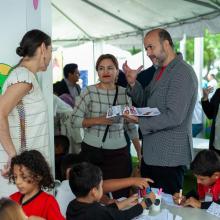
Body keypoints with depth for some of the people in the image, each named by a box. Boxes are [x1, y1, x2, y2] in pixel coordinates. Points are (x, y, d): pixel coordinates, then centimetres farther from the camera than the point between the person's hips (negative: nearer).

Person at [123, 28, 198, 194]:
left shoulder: (182, 73, -17)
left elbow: (174, 117, -24)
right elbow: (146, 103, 16)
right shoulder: (160, 71, 14)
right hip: (151, 154, 9)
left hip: (169, 157, -9)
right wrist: (133, 83, 0)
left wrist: (140, 122, -17)